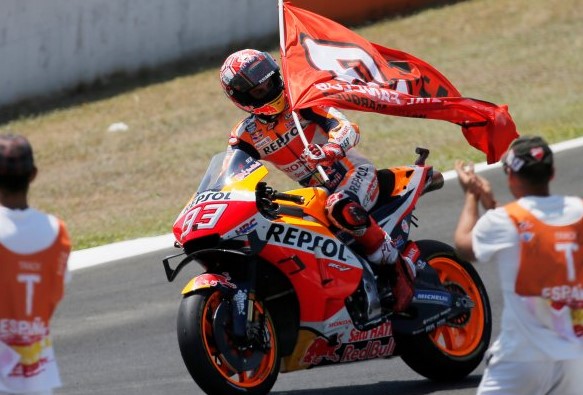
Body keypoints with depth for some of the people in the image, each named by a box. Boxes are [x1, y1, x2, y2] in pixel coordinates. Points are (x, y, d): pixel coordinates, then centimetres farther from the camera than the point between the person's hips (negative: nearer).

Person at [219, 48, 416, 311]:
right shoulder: (246, 136, 2)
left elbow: (348, 129, -22)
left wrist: (329, 149, -45)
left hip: (354, 173, -6)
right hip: (317, 191, 6)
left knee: (340, 207, -40)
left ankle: (398, 268, -28)